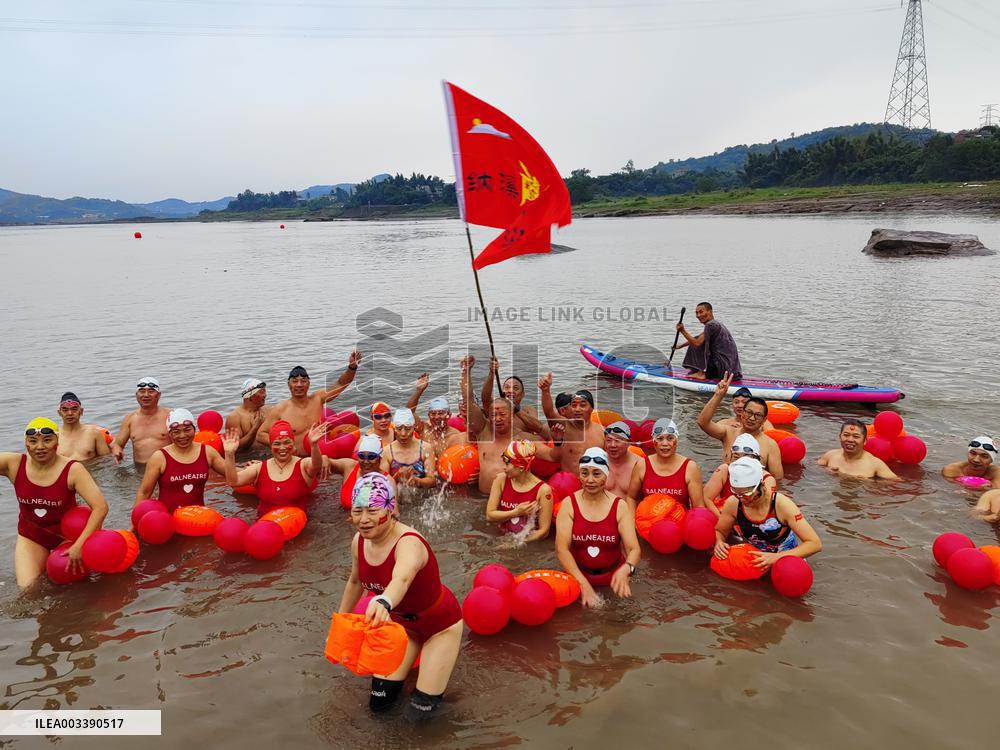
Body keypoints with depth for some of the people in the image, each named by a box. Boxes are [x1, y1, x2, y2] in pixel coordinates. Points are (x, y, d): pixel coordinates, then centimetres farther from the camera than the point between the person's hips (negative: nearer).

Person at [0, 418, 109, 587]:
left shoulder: (72, 470, -22)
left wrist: (79, 545, -30)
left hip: (66, 534, -2)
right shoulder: (14, 464, -13)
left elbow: (101, 507, -27)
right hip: (31, 537, 2)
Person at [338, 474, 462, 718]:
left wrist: (383, 602, -82)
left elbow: (402, 578, -61)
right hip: (401, 621, 6)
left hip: (440, 624, -6)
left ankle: (435, 658, 24)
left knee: (422, 709, -2)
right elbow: (355, 582, 7)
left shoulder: (409, 543, -37)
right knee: (379, 702, 6)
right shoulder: (359, 541, -15)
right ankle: (415, 654, 30)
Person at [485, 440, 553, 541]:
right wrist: (516, 512, -16)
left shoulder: (543, 490, -13)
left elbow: (543, 531, -11)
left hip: (529, 545, -2)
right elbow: (489, 515, -3)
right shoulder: (501, 480, -3)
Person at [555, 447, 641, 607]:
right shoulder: (569, 504, -7)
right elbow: (562, 549, -13)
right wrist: (584, 584, -21)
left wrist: (626, 569, -34)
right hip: (579, 574, 0)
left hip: (613, 574, 1)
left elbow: (634, 549, -13)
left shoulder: (620, 506, -6)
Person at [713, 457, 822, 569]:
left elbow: (815, 544, -27)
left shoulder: (781, 504, -26)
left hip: (785, 557, -3)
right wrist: (719, 542, -22)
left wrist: (777, 557, -38)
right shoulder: (732, 504, -17)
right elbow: (719, 532, 3)